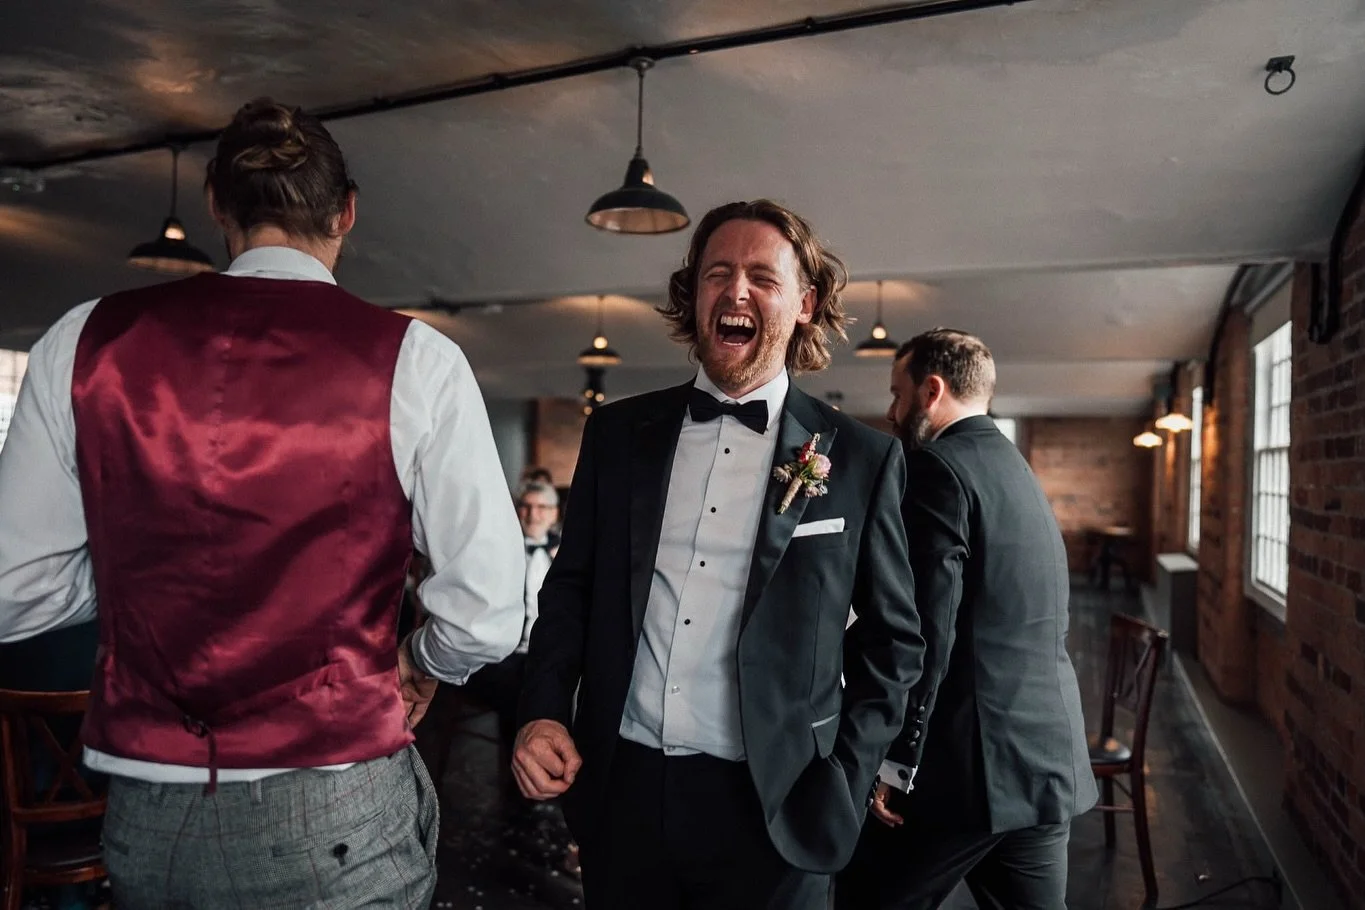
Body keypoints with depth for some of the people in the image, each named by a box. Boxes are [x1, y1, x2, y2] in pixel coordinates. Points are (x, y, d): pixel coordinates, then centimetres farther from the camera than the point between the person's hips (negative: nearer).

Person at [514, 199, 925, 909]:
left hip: (771, 809, -2)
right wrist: (542, 712, -4)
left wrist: (846, 780, -3)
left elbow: (894, 636, 2)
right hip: (619, 792, 3)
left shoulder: (862, 458, -4)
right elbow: (571, 585, 8)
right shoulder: (617, 432, 2)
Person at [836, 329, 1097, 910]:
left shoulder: (938, 468, -12)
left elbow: (927, 630, -20)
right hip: (1047, 757, 9)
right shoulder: (1018, 470, 16)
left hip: (969, 759, -9)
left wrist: (894, 761, -14)